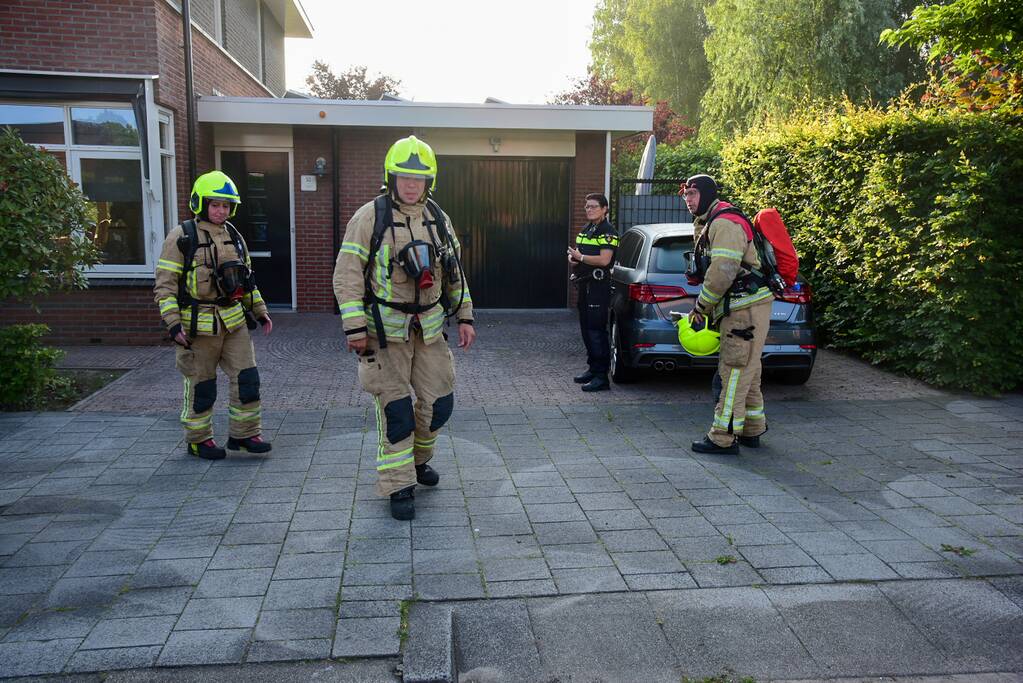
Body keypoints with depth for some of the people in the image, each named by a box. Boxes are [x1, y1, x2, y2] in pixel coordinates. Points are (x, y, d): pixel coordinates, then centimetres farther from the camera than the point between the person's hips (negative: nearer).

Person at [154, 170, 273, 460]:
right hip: (198, 325, -5)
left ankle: (244, 434, 16)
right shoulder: (181, 237, -7)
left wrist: (261, 312, 15)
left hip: (234, 323, 5)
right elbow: (164, 285, -8)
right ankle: (198, 439, 22)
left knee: (246, 378, 3)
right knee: (201, 386, 6)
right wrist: (173, 324, -15)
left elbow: (246, 279, 20)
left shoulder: (234, 237, 11)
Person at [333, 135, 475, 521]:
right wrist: (354, 328, -16)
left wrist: (464, 317, 11)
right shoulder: (370, 217, -8)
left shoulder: (438, 219, 9)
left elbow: (455, 273, 16)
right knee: (395, 409, -2)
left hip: (429, 328, 5)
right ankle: (399, 486, 10)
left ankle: (418, 459, 37)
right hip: (386, 330, -5)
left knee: (438, 403, 10)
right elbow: (346, 276, -10)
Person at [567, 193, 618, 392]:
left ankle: (601, 377, -9)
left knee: (596, 331, -11)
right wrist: (572, 258, 2)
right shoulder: (584, 230, 19)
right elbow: (575, 255, 26)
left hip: (599, 287, -9)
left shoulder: (608, 232, -8)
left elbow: (604, 260, -20)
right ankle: (593, 368, 23)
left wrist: (580, 257, -12)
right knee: (586, 329, 13)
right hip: (584, 285, 9)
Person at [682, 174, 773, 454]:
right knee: (746, 371, 17)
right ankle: (751, 430, 28)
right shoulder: (710, 224, 21)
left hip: (747, 308, -11)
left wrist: (701, 307, -14)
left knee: (734, 371, -8)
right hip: (740, 307, 11)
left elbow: (722, 272, -24)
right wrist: (706, 308, 15)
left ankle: (723, 438, -4)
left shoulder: (725, 223, -14)